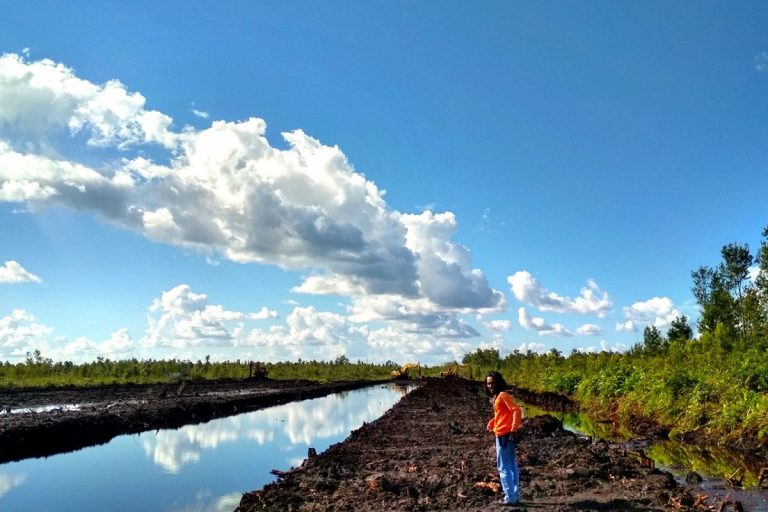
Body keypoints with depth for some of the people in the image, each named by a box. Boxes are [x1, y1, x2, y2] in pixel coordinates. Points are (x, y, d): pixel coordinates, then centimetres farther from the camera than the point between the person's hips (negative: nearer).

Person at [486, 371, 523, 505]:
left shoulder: (503, 395, -14)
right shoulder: (497, 396, 14)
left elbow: (517, 410, -23)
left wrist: (513, 430, -26)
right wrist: (491, 423, 9)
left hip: (505, 435, -10)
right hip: (503, 435, 10)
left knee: (504, 468, -3)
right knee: (512, 466, 14)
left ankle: (510, 498, 1)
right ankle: (515, 496, 22)